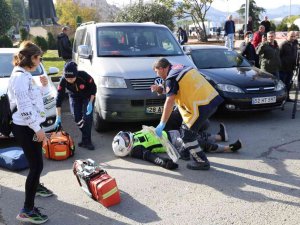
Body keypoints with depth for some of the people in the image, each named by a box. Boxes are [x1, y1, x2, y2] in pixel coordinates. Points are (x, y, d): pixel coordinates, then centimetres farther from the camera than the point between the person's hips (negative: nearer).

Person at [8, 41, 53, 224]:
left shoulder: (26, 75, 11)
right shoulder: (20, 77, -20)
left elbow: (35, 97, 20)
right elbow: (24, 107, -25)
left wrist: (44, 86, 2)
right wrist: (38, 129, -21)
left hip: (30, 126, 10)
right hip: (26, 128, -10)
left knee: (36, 161, 26)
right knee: (37, 165, -8)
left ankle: (36, 186, 49)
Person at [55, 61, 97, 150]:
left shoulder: (84, 76, -34)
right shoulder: (63, 81, -28)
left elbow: (93, 88, -17)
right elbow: (59, 99, -24)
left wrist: (90, 103, -22)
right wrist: (58, 117, -26)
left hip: (88, 97, -2)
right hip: (74, 98, 2)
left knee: (87, 117, -13)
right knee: (77, 119, -6)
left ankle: (86, 141, -3)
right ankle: (85, 138, 14)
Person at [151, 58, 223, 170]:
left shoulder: (171, 78, -9)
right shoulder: (181, 68, 19)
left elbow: (169, 102, -16)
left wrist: (161, 125, -14)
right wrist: (160, 88, 23)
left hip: (202, 105, -10)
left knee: (187, 134, 1)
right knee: (187, 127, 25)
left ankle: (202, 162, 8)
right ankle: (187, 151, 39)